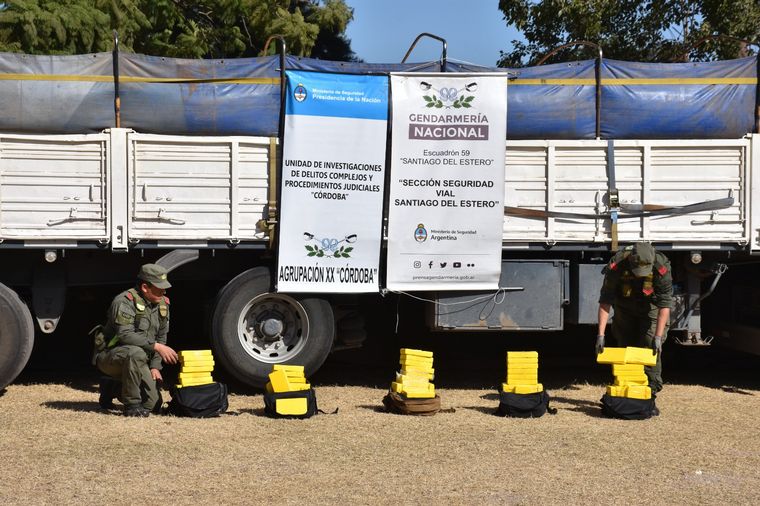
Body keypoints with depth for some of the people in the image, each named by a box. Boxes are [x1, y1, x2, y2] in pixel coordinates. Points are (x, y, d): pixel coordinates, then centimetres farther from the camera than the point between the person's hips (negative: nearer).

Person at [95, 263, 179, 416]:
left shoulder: (163, 304, 5)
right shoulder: (125, 301, -19)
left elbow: (161, 337, 12)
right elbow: (125, 335, -29)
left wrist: (155, 366, 2)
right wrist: (156, 346, -32)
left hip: (137, 360, 7)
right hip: (109, 356, -7)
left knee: (153, 404, -4)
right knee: (136, 353, -39)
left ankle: (112, 388, 24)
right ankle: (131, 404, -23)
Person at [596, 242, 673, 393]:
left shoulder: (661, 268, -35)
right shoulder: (616, 266, -33)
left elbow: (665, 304, -31)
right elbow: (605, 301, -29)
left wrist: (658, 337, -35)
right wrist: (601, 334, -33)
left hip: (651, 306, -1)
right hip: (624, 306, 2)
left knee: (651, 347, -12)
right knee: (624, 347, 4)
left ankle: (651, 390, -5)